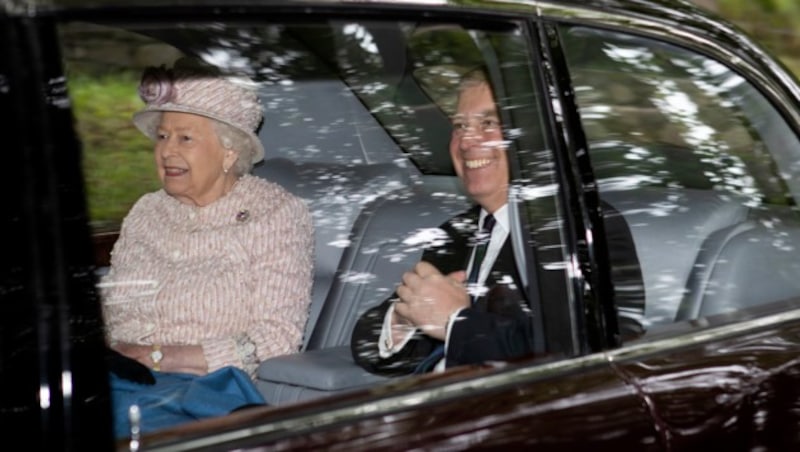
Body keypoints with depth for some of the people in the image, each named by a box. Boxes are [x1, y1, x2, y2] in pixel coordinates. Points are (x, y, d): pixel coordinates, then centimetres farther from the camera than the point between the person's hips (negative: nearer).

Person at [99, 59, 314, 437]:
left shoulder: (278, 215, 1)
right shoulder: (147, 212, 16)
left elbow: (275, 341, -8)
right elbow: (108, 313, 15)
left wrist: (158, 357, -13)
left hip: (210, 388, -5)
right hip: (123, 378, 5)